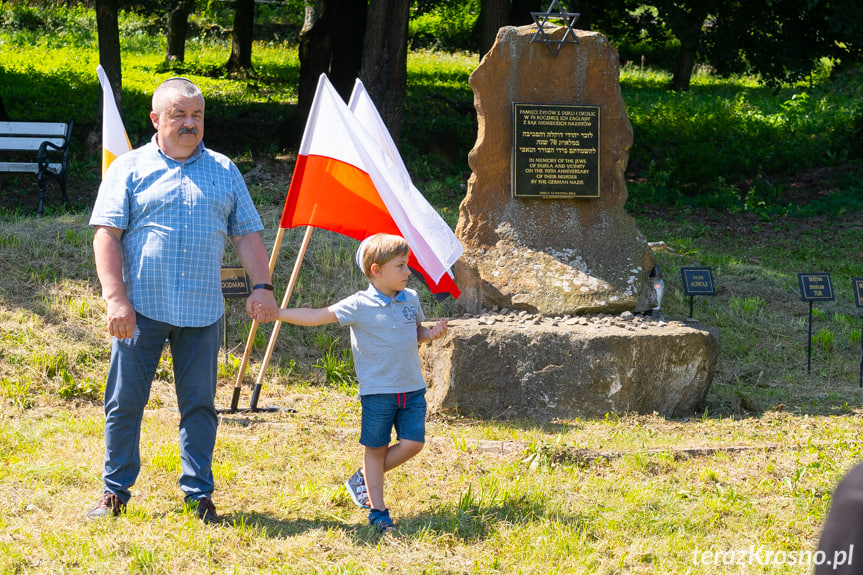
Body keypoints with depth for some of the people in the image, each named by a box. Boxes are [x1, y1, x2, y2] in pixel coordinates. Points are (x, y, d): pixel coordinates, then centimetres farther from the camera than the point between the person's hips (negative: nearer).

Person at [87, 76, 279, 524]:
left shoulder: (224, 172, 13)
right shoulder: (129, 169, 3)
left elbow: (247, 235, 13)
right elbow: (106, 236, -3)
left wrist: (262, 287, -2)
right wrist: (116, 299, -13)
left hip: (202, 311, 2)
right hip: (142, 307, -2)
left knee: (200, 404, 4)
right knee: (125, 403, 1)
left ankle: (199, 494, 11)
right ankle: (114, 492, 12)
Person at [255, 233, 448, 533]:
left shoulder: (411, 299, 5)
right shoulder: (359, 306, -10)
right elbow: (316, 316, -7)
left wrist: (431, 333, -1)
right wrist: (274, 314, -12)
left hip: (412, 388, 4)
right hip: (377, 391, -4)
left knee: (412, 443, -2)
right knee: (375, 448, 3)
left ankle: (363, 478, 20)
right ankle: (377, 510, 15)